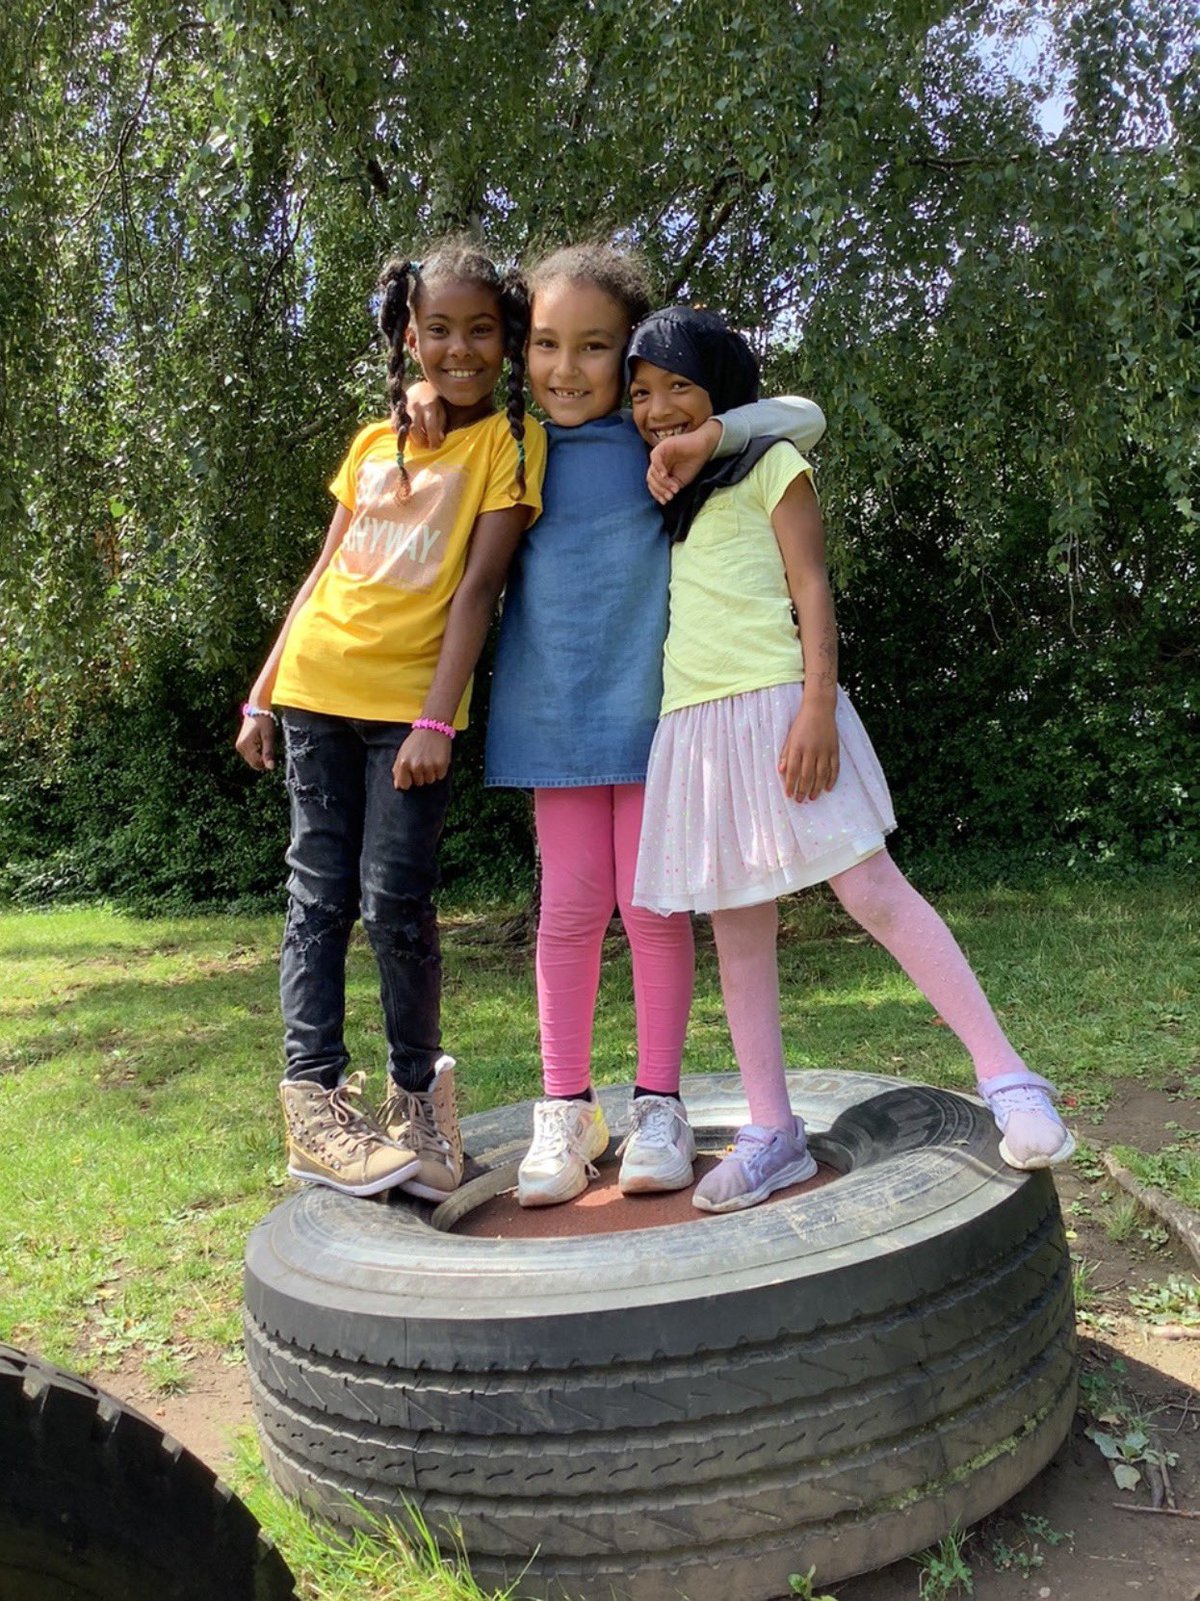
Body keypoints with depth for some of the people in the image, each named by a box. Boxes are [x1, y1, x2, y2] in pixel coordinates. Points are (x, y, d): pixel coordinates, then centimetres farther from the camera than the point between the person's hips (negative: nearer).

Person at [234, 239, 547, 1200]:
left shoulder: (510, 441, 1)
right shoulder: (375, 444, 14)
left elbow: (479, 586, -8)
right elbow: (323, 574, 16)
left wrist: (436, 721, -15)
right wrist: (262, 694, 13)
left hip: (411, 702, -4)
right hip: (317, 688, 4)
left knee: (396, 903, -6)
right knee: (321, 897, 3)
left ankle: (418, 1091, 13)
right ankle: (315, 1097, 9)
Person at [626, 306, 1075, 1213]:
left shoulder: (769, 463, 6)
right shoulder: (660, 498, 24)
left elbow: (811, 587, -3)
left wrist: (817, 705, -16)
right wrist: (661, 488, 2)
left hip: (775, 703, -5)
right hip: (693, 724, 6)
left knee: (871, 889, -11)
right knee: (737, 929, 4)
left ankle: (1008, 1081, -3)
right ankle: (772, 1134, 11)